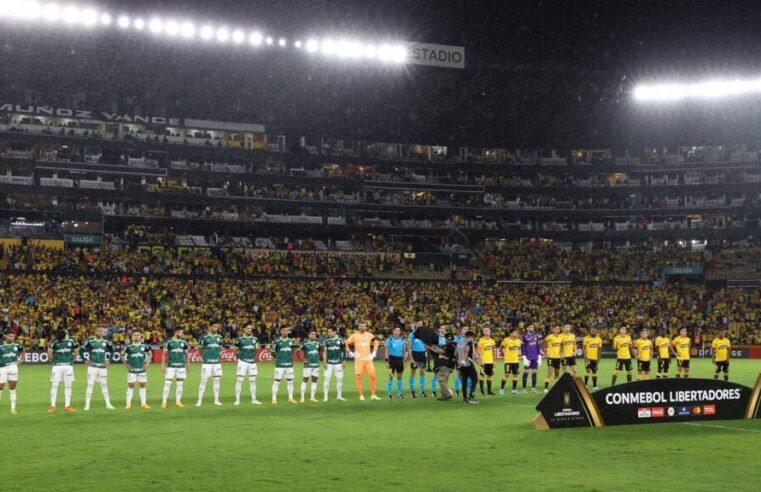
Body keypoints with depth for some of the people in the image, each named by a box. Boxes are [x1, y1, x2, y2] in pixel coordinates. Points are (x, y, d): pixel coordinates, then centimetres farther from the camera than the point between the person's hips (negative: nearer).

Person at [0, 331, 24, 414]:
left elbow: (22, 351, 24)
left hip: (13, 367, 3)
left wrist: (21, 359, 12)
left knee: (12, 388, 5)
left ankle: (13, 408, 9)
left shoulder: (16, 345, 4)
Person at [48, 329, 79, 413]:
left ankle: (67, 406, 10)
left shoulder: (71, 341, -2)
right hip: (57, 365, -2)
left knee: (68, 386, 4)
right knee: (54, 385, -4)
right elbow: (49, 351, 9)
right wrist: (53, 359, 9)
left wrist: (73, 359, 9)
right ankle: (52, 406, -1)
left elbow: (76, 351, 12)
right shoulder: (54, 342, -6)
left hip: (68, 365, 2)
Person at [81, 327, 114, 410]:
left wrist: (108, 360, 12)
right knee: (90, 385, -4)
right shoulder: (90, 342, -4)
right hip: (93, 366, -3)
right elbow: (82, 350, 4)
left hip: (103, 366, 3)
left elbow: (111, 350, 21)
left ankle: (108, 404, 13)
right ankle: (87, 405, -1)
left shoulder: (106, 342, 6)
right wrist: (86, 360, -2)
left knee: (104, 385, 8)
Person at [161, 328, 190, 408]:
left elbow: (187, 354, 14)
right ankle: (164, 402, 0)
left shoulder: (184, 342, 7)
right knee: (167, 383, -5)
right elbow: (164, 354, 1)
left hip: (181, 366, 3)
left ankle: (178, 402, 13)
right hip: (171, 366, -3)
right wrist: (163, 365, -3)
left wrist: (188, 365, 11)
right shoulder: (169, 342, -2)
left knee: (180, 384, 5)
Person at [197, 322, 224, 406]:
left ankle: (216, 400, 15)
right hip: (207, 362, -4)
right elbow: (201, 349, 4)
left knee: (216, 380, 7)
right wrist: (203, 357, 0)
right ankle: (200, 400, 3)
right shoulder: (204, 337, -4)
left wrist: (219, 356, 8)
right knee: (204, 381, -2)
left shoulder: (219, 337, 8)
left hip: (217, 362, 4)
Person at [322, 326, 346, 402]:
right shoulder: (327, 340, 3)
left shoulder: (340, 339, 2)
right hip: (329, 363, 0)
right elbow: (324, 351, 3)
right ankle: (325, 396, 1)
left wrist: (344, 361, 4)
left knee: (339, 379, 4)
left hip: (338, 362, 0)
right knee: (327, 379, -4)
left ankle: (339, 396, 14)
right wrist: (324, 361, -6)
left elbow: (343, 350, 6)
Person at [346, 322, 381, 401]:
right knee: (359, 377, -2)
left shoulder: (369, 335, 8)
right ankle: (361, 395, 5)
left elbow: (376, 342, 22)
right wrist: (350, 353, -4)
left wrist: (374, 353, 14)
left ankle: (373, 395, 2)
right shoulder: (354, 335, -1)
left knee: (372, 376, -5)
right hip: (359, 359, -3)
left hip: (368, 359, 3)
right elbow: (346, 343, 1)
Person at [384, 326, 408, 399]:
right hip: (392, 358, -4)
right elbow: (387, 351, -2)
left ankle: (399, 393, 15)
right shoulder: (390, 340, -2)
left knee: (399, 376, 7)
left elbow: (404, 351, 14)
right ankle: (389, 394, 2)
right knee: (391, 376, -3)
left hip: (400, 359, 4)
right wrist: (387, 361, -9)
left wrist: (404, 360, 9)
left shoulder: (402, 340, 9)